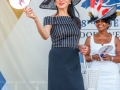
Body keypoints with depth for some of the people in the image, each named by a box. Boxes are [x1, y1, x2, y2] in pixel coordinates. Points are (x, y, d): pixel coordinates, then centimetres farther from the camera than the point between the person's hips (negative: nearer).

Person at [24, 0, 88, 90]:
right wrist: (35, 19, -35)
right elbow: (45, 36, -20)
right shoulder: (51, 19, 0)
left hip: (74, 62, 4)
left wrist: (81, 48, 0)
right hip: (58, 61, -4)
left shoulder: (76, 20, 15)